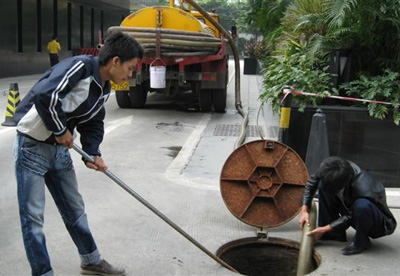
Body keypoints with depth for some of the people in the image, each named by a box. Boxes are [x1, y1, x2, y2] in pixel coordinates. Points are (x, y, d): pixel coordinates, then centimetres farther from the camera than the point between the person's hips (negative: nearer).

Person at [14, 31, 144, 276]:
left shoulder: (104, 89, 5)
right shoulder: (79, 67, -23)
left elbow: (93, 124, 11)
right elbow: (44, 96, -33)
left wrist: (92, 153, -6)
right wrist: (61, 130, -20)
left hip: (60, 149, 9)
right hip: (33, 145, -9)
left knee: (74, 208, 17)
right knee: (33, 216, 0)